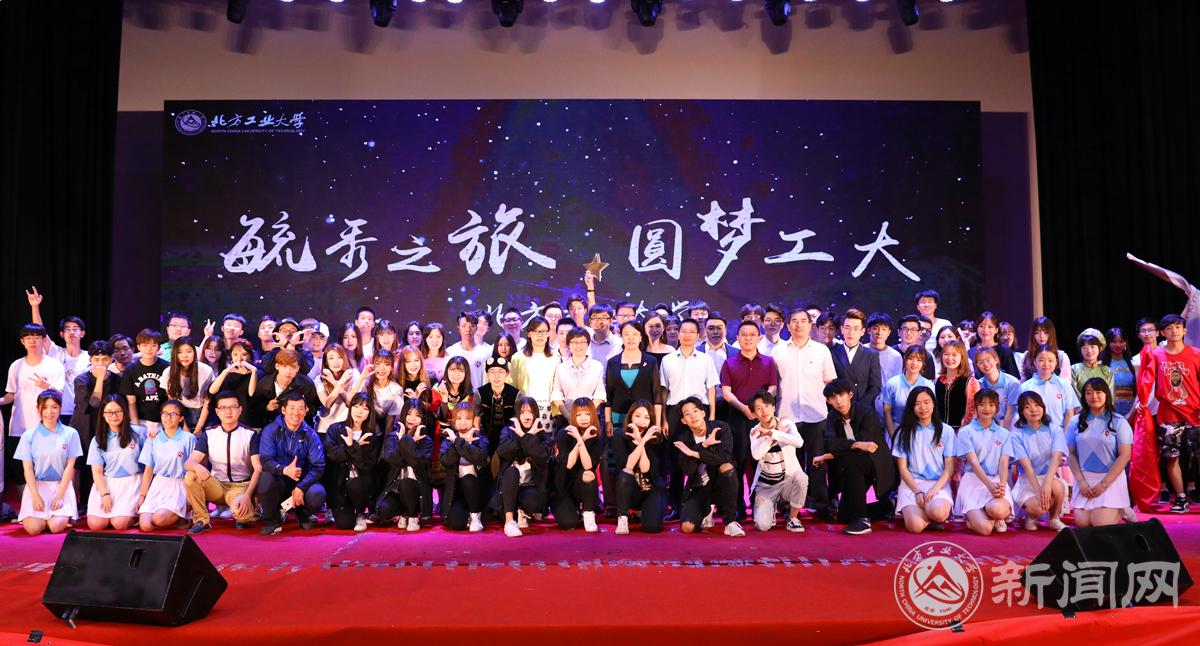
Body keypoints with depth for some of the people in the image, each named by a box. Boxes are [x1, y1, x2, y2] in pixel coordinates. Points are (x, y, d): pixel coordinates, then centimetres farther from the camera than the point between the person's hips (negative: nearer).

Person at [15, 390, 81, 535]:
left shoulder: (70, 434, -1)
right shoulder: (29, 435, 1)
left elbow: (70, 466, -1)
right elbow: (27, 469, 0)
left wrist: (60, 495, -9)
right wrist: (36, 496, -11)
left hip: (61, 485, -1)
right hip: (36, 486, 1)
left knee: (57, 526, -21)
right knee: (33, 528, -19)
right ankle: (43, 515, 15)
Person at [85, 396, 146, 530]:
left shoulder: (138, 433, 1)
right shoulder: (98, 440, 9)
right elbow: (97, 472, 4)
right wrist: (105, 494, -10)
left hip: (131, 483, -3)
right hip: (105, 484, 3)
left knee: (119, 524, -21)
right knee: (95, 525, -15)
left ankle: (135, 515, 9)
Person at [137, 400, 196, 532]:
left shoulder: (189, 439, -1)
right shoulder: (153, 439, 9)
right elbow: (148, 470, 11)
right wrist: (142, 496, 7)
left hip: (179, 487, -3)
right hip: (157, 486, 3)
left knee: (159, 519, -28)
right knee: (145, 525, -19)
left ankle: (182, 517, 3)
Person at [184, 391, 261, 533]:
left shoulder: (250, 435, -7)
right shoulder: (208, 434, 1)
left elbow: (258, 469, -11)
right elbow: (189, 462, -7)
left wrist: (247, 495, -26)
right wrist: (197, 466, -33)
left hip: (242, 486, -3)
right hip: (217, 485, 3)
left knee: (239, 510, -35)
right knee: (190, 477, -25)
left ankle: (242, 517, 3)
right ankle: (202, 520, -10)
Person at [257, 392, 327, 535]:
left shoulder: (310, 435, -1)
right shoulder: (271, 431, -6)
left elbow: (318, 466, -9)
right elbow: (266, 461, -17)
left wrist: (301, 487, -25)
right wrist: (284, 470, -39)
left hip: (303, 481, 1)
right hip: (279, 482, -1)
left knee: (317, 495, -31)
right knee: (265, 479, -35)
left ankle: (302, 513, 10)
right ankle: (272, 520, -5)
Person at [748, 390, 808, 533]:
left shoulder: (787, 424, -6)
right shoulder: (755, 432, -2)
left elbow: (799, 442, -29)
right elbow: (756, 455, -24)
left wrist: (771, 432, -31)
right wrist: (778, 432, -19)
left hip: (788, 479, 0)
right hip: (766, 484, 0)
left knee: (801, 478, -37)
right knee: (762, 525, -20)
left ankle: (793, 518, -11)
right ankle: (771, 507, 17)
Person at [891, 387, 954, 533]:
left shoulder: (946, 431, 8)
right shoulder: (904, 431, 8)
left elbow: (949, 467, 3)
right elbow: (902, 468, 5)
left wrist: (934, 489, -13)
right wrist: (917, 492, -11)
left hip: (939, 484, 0)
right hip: (912, 484, 0)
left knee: (938, 513, -36)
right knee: (915, 526, -28)